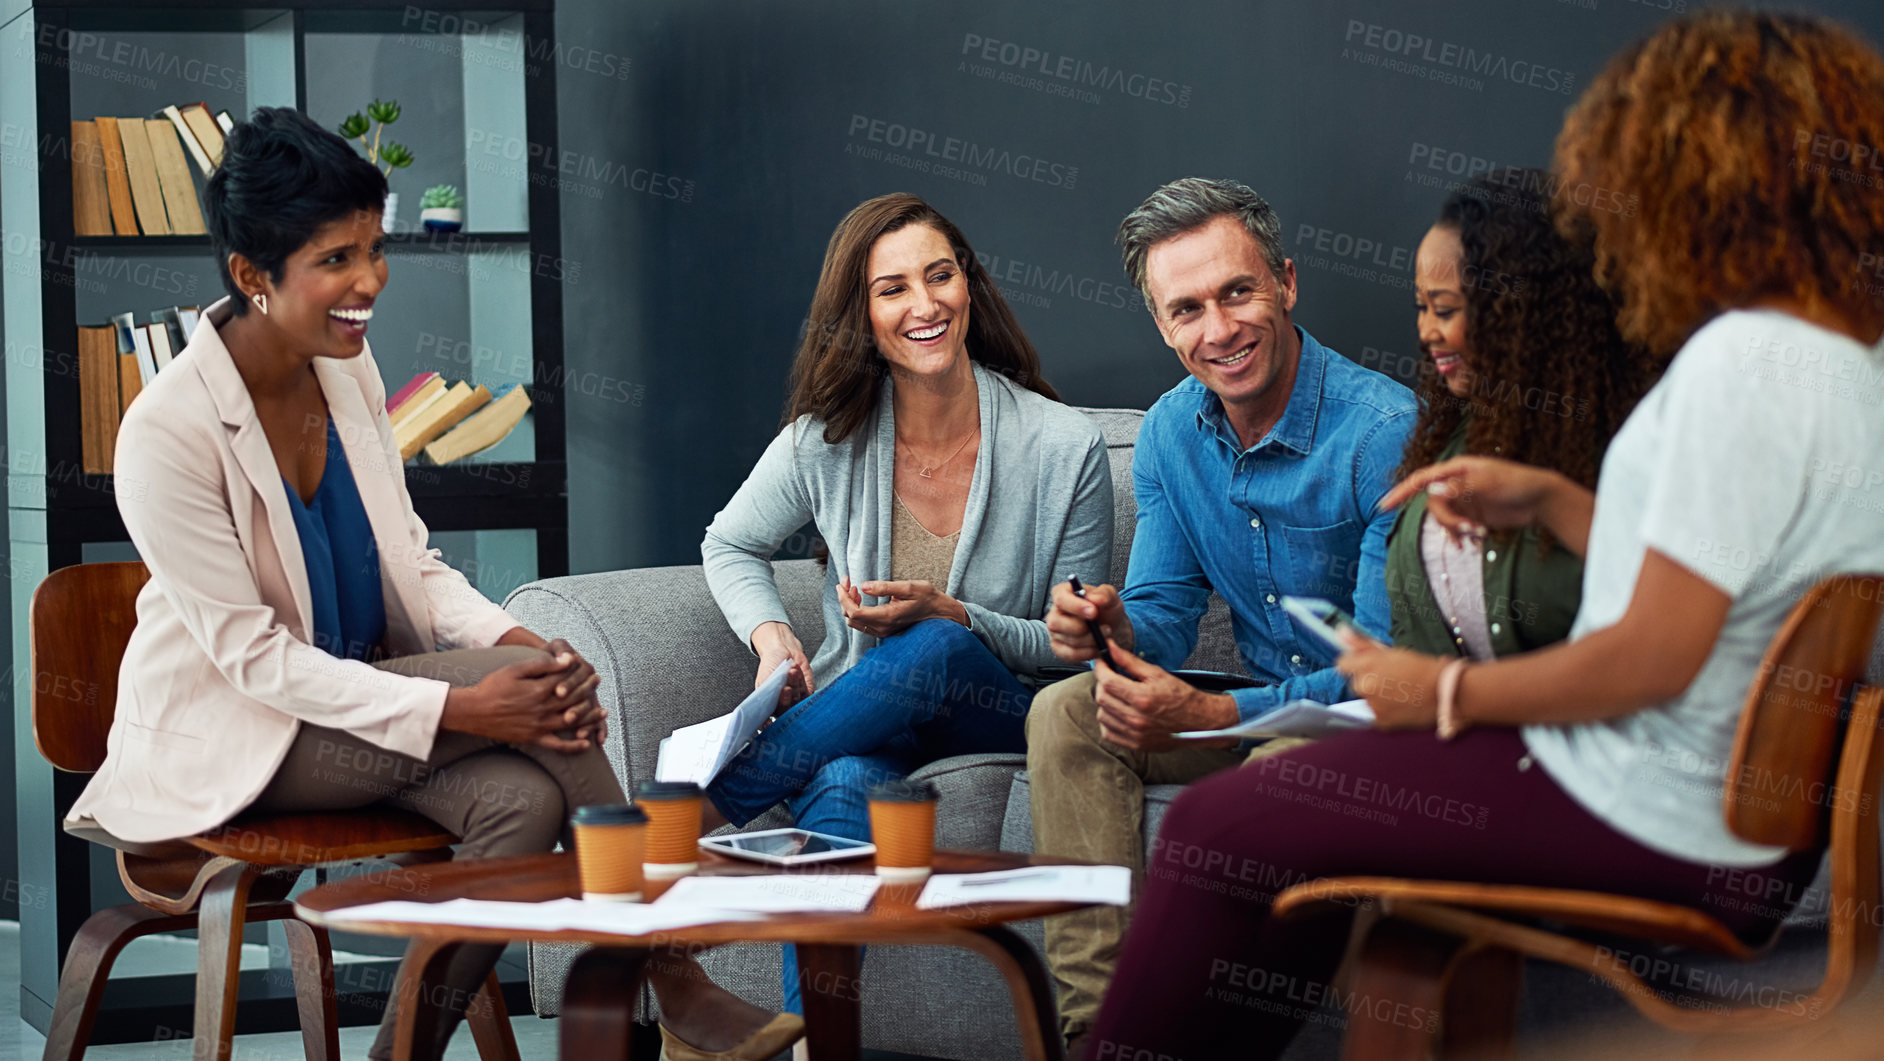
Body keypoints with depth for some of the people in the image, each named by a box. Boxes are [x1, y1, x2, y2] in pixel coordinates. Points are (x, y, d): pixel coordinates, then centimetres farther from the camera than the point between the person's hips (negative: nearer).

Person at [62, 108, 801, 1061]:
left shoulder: (348, 372, 1)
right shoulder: (168, 433, -21)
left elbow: (409, 563, 8)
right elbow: (250, 653, -21)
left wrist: (511, 640, -15)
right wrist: (455, 708, -29)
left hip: (359, 691, 7)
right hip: (225, 740, -6)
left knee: (525, 798, -25)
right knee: (523, 699, -25)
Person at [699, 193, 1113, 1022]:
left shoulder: (1065, 447, -7)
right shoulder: (828, 439, -2)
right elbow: (730, 546, 18)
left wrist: (949, 618, -19)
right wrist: (770, 635, -5)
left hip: (997, 718, -1)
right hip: (855, 718, 1)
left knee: (935, 652, -37)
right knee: (843, 787, -38)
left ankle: (712, 800, -29)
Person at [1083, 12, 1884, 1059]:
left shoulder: (1744, 361, -23)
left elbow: (1653, 658, -25)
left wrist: (1451, 693, -11)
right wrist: (1547, 500, 12)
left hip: (1649, 826, -10)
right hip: (1734, 795, 10)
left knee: (1216, 828, -2)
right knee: (1310, 795, 25)